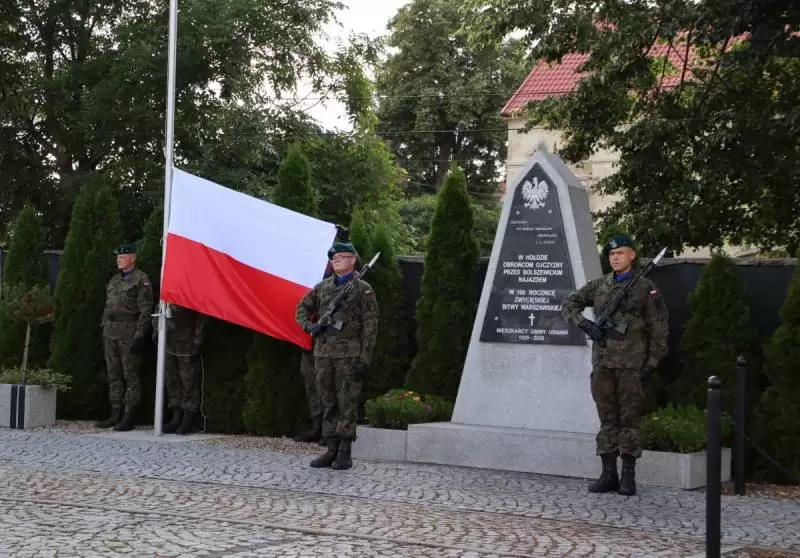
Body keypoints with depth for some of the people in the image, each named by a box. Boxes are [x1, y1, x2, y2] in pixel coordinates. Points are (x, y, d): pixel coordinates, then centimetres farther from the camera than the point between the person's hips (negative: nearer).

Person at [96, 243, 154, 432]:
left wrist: (139, 335, -18)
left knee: (130, 376, -4)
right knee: (114, 375, 9)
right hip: (111, 334, 8)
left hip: (129, 334, -8)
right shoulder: (114, 280, 18)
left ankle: (129, 417, -2)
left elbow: (145, 310, -12)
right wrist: (104, 330, 16)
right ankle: (116, 414, 15)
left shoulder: (141, 280, -7)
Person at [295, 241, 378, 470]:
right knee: (328, 403, 9)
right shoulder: (322, 287, 13)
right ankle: (331, 449, 15)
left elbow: (370, 327, -5)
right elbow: (302, 308, 23)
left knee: (347, 403, -3)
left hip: (348, 354, -5)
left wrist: (364, 359, -12)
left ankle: (345, 453, 1)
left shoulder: (363, 289, -1)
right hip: (323, 352, 5)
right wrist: (309, 326, 1)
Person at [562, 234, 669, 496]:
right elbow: (570, 303, 15)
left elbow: (658, 329, -1)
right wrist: (583, 322, -5)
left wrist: (651, 363, -6)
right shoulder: (598, 285, 11)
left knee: (629, 420, 0)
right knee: (607, 420, 7)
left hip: (631, 364, -4)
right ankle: (608, 474, 12)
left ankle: (628, 476, 5)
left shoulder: (645, 288, 0)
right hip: (602, 363, 4)